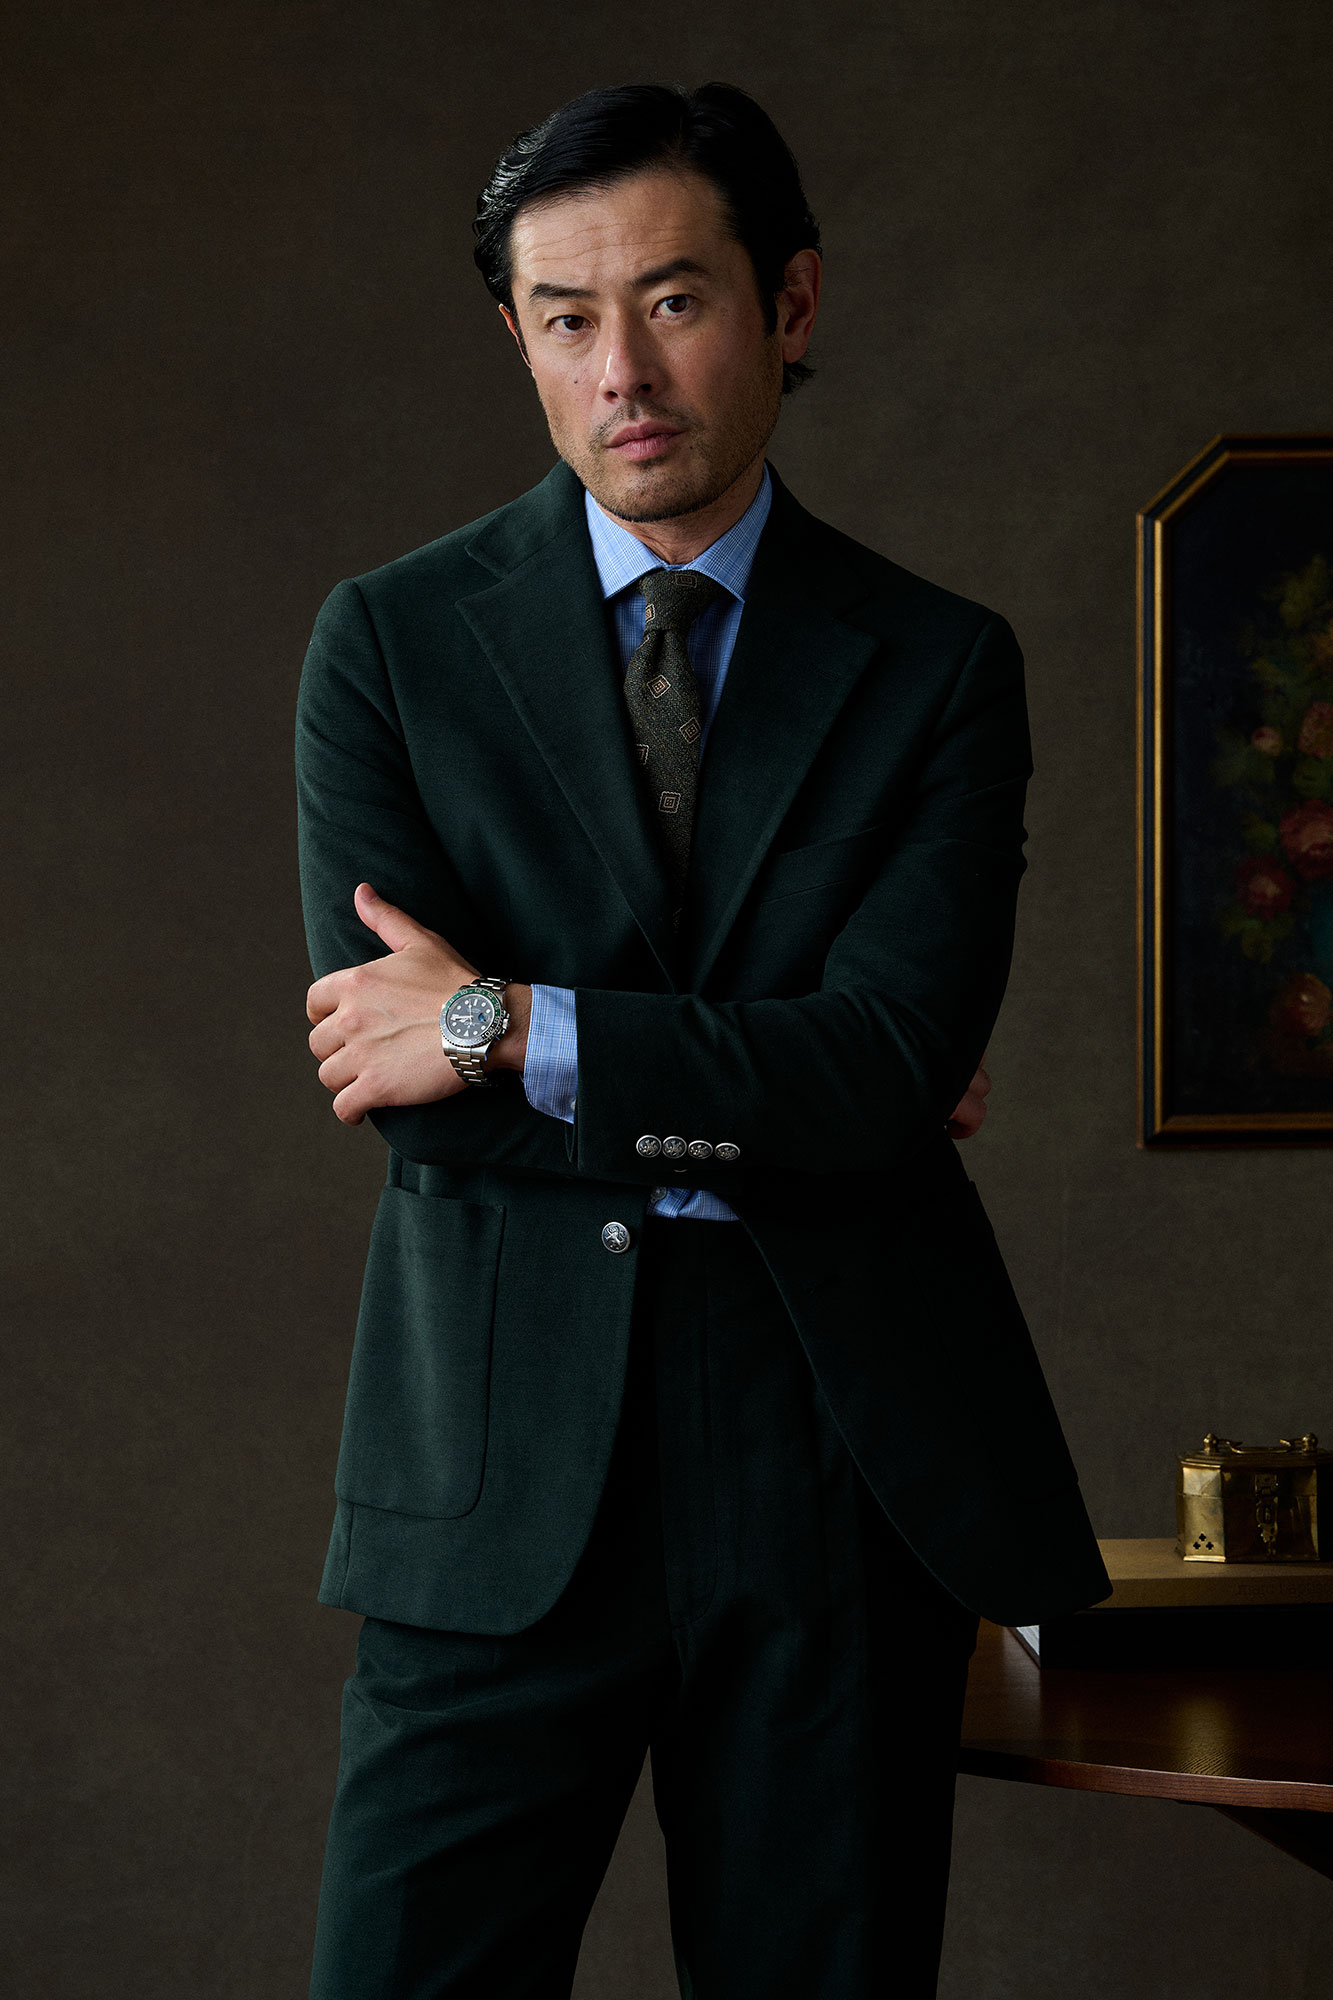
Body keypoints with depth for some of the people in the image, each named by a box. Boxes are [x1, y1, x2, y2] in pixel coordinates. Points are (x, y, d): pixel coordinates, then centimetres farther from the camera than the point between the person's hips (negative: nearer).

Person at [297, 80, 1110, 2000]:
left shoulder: (941, 667, 4)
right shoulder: (391, 640, 4)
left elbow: (896, 1059, -10)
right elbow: (404, 1081, -6)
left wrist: (515, 1028, -14)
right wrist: (765, 1102, -8)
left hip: (845, 1459, 1)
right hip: (500, 1478, 0)